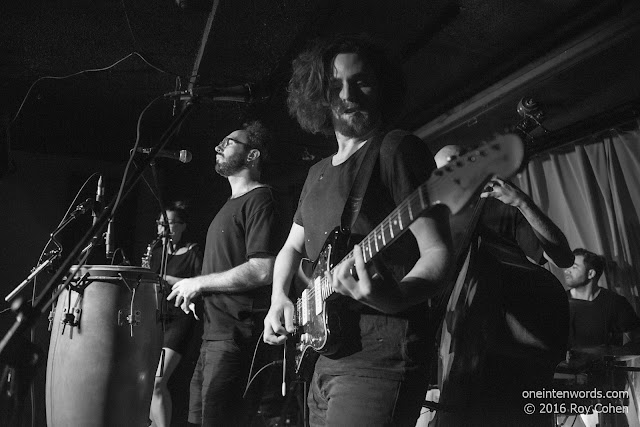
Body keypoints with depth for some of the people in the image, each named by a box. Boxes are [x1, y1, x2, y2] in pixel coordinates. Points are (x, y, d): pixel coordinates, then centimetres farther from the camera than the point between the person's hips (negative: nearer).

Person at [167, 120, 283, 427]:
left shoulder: (259, 199, -10)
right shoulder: (232, 203, 20)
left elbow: (263, 270, -21)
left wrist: (199, 282, -13)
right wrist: (192, 289, 12)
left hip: (239, 335, -10)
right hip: (214, 333, 10)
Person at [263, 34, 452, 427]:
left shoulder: (397, 150, -6)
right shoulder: (318, 173, 16)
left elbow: (437, 251, -13)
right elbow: (292, 247, 24)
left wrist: (397, 296, -33)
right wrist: (279, 299, 6)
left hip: (379, 351, -7)